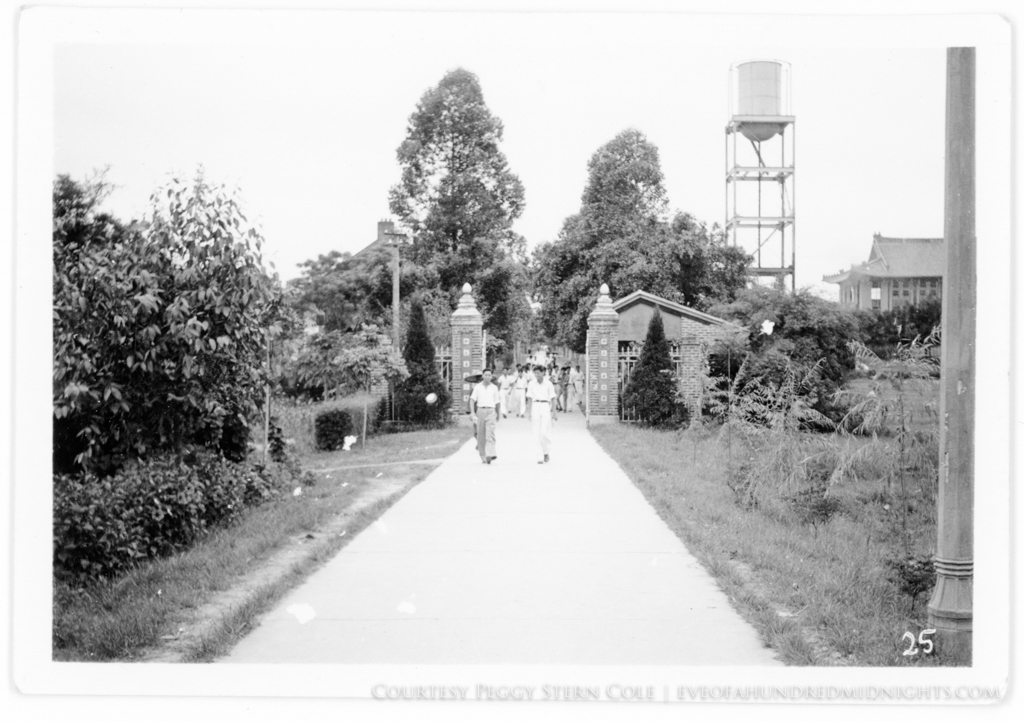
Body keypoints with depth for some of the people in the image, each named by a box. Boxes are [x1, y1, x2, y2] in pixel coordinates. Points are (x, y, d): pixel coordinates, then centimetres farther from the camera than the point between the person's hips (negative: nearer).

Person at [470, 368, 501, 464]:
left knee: (490, 434, -15)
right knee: (481, 435, 5)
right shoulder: (477, 387, 6)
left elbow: (497, 402, 17)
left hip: (491, 412, -1)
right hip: (480, 411, 1)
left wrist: (498, 415, 21)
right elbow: (472, 400, -2)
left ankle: (490, 455, -25)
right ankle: (482, 456, 18)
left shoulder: (494, 388, 9)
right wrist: (472, 413, -15)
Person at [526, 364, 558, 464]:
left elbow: (552, 398, 3)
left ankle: (547, 452, 13)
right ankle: (540, 456, 4)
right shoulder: (532, 384, 5)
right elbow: (529, 398, 7)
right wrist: (529, 412, 3)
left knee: (544, 433, -10)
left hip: (545, 407, -2)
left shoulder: (548, 384, -1)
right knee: (537, 434, -1)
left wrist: (554, 412, 0)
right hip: (535, 407, 2)